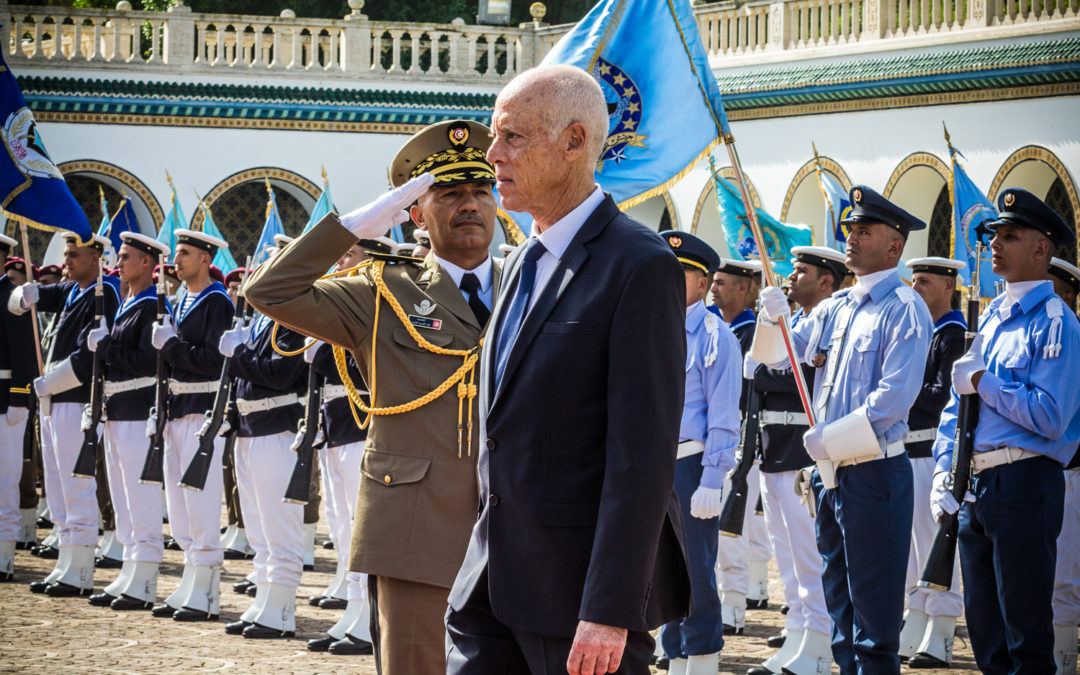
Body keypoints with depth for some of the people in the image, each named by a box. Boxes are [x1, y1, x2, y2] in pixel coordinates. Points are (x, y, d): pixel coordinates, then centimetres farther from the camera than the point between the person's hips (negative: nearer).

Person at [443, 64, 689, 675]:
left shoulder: (641, 267, -13)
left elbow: (643, 454, -18)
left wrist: (610, 613, -23)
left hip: (581, 583, -8)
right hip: (496, 581, 8)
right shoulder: (526, 262, 16)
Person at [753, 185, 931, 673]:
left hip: (873, 473, -8)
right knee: (840, 603, 15)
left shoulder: (904, 310, -10)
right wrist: (773, 319, -3)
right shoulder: (836, 308, 13)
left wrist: (828, 440, -16)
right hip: (829, 473, 8)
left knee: (874, 615, -4)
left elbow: (894, 397, -19)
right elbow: (777, 355, 19)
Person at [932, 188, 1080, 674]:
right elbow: (957, 402, 18)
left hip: (1024, 483, -8)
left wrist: (982, 383, -12)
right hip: (976, 486, 8)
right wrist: (944, 471, 7)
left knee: (1026, 634, -3)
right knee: (985, 631, 13)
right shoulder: (991, 317, 15)